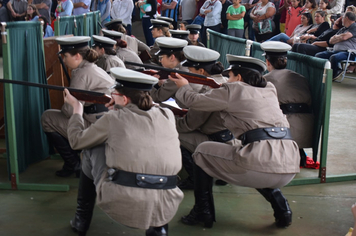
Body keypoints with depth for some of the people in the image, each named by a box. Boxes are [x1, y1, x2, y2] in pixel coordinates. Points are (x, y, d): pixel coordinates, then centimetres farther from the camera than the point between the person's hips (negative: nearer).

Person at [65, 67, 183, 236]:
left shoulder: (114, 118, 0)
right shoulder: (167, 115, 8)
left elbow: (77, 140, 15)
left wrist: (77, 109, 30)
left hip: (122, 207, -3)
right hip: (165, 209, 3)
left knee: (93, 150, 21)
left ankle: (82, 219, 31)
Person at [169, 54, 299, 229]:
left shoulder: (233, 90, 4)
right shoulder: (269, 90, 20)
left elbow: (193, 101, 15)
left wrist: (183, 87, 35)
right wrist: (218, 88, 45)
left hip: (261, 166, -6)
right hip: (290, 169, 7)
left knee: (202, 151, 17)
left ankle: (203, 212, 20)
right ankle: (281, 206, 23)